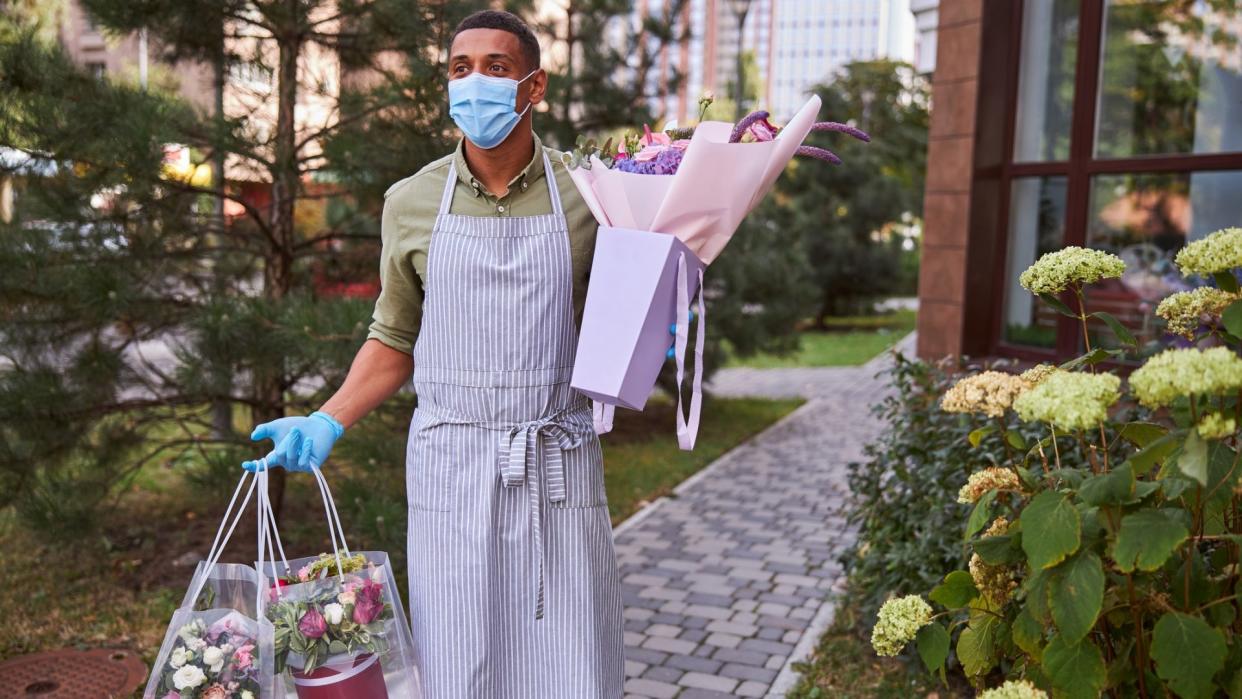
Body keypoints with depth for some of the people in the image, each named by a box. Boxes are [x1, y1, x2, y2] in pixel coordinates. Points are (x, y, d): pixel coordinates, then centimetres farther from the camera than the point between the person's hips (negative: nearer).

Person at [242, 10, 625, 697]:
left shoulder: (586, 197, 1)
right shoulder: (411, 203, 4)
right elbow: (396, 341, 12)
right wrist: (327, 421, 2)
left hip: (559, 467, 0)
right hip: (449, 466, 1)